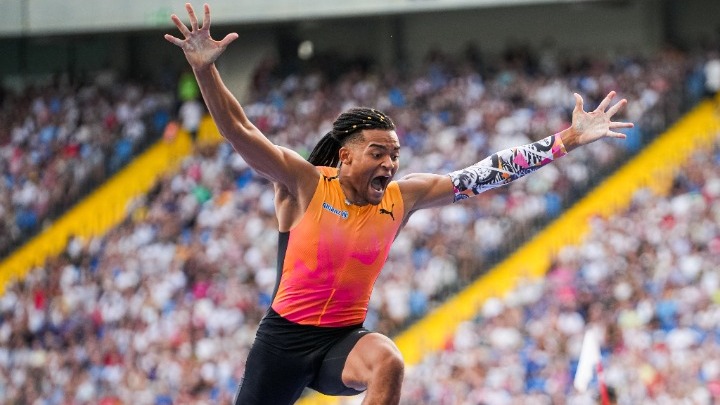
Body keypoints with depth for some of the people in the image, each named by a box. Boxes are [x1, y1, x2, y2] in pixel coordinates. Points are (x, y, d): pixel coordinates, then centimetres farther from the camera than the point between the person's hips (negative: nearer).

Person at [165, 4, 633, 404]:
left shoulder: (402, 198, -1)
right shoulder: (304, 183, -11)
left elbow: (484, 174, -2)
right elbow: (239, 130, -20)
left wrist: (570, 139, -4)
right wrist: (204, 68, -35)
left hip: (345, 341, 2)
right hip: (285, 338, -2)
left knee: (388, 363, -32)